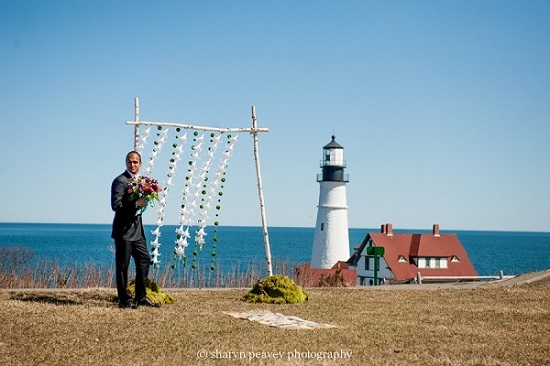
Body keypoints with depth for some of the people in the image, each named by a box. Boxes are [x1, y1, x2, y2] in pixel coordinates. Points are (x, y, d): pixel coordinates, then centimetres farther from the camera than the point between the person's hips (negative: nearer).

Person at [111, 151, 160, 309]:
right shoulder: (120, 181, -11)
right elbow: (116, 205, -19)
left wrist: (143, 202, 4)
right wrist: (136, 204, -26)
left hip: (137, 229, 8)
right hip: (124, 230, -8)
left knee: (145, 260, 11)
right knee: (123, 265, -1)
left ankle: (140, 297, 20)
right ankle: (124, 299, 6)